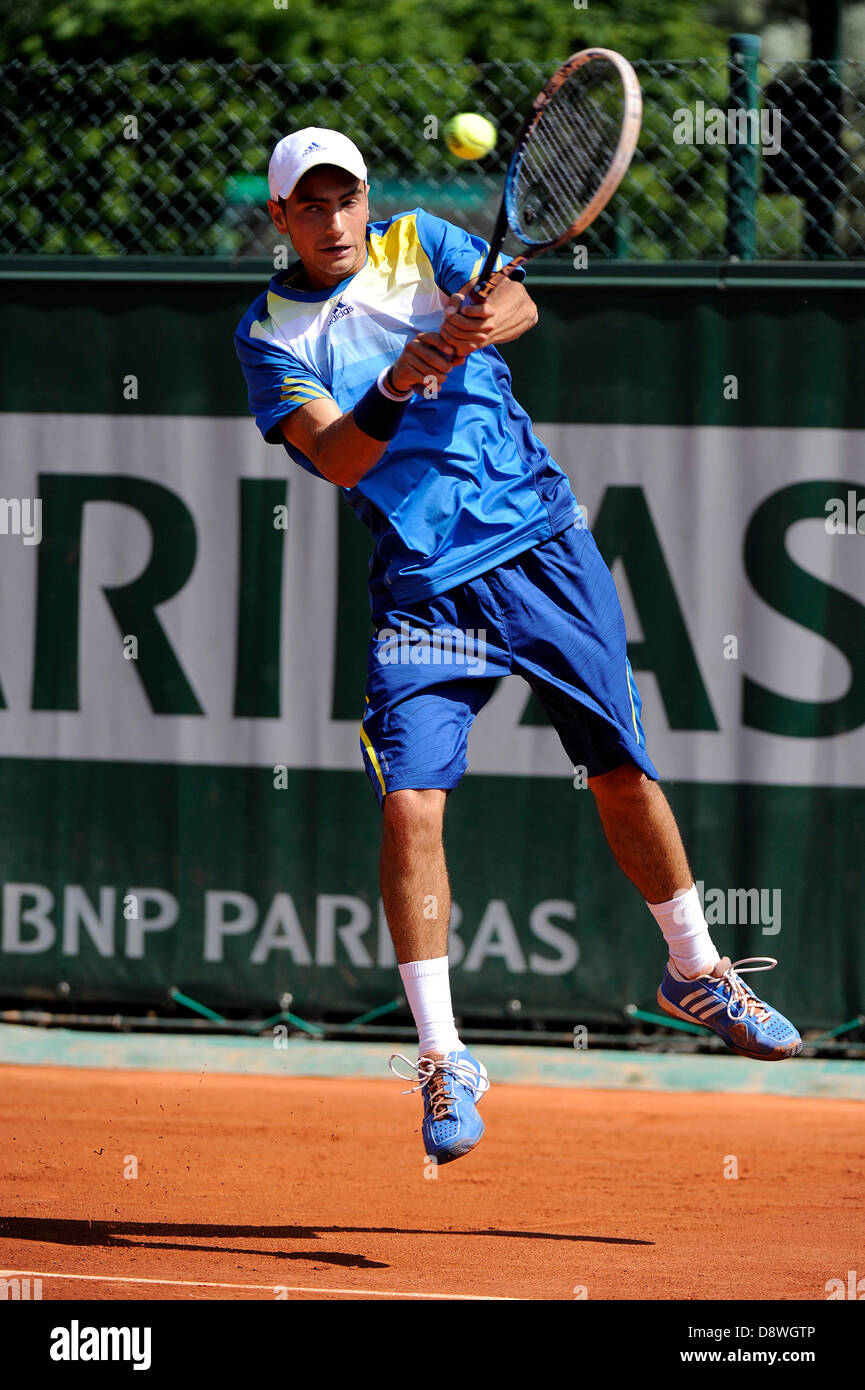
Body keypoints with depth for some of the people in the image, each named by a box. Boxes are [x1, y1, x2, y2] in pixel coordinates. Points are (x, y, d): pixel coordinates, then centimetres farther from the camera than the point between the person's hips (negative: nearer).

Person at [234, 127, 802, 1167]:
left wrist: (483, 321, -36)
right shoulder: (271, 334, 0)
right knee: (409, 802, -15)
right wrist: (397, 386, -33)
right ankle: (442, 1059, -7)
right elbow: (337, 458, -14)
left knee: (623, 773, 8)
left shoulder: (422, 243, 5)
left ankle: (696, 972, 30)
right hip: (423, 588, -2)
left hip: (543, 545, 2)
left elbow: (517, 305, -13)